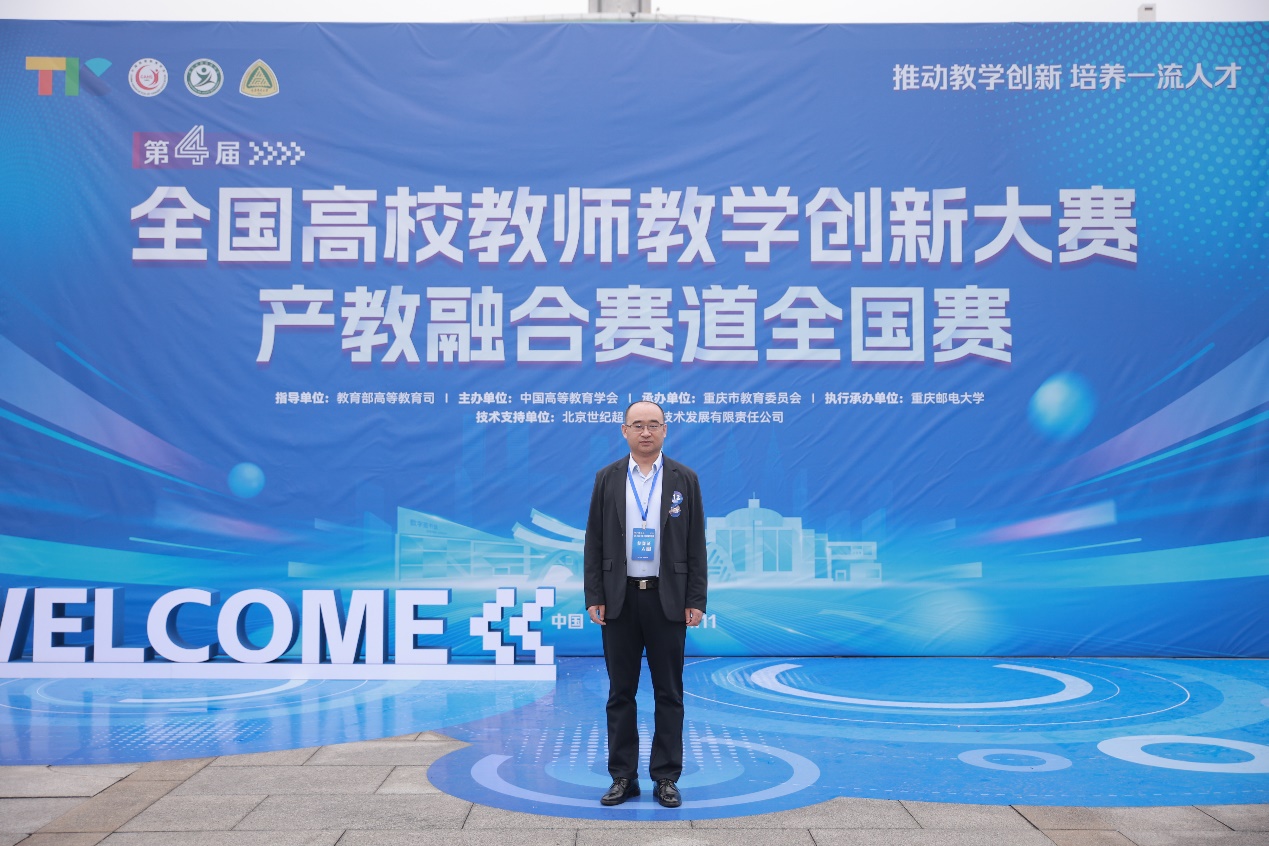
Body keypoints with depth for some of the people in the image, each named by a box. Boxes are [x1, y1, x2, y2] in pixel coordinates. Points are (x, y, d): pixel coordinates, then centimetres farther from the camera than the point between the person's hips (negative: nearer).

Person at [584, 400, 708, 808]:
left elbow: (696, 545, 1)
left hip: (667, 600, -1)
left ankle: (666, 778, 15)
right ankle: (623, 777, 16)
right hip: (619, 599, 1)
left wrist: (696, 601, -4)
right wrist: (594, 598, -3)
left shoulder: (685, 479, 2)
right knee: (621, 693, 7)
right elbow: (594, 543, 4)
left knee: (668, 693, 5)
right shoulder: (607, 479, 4)